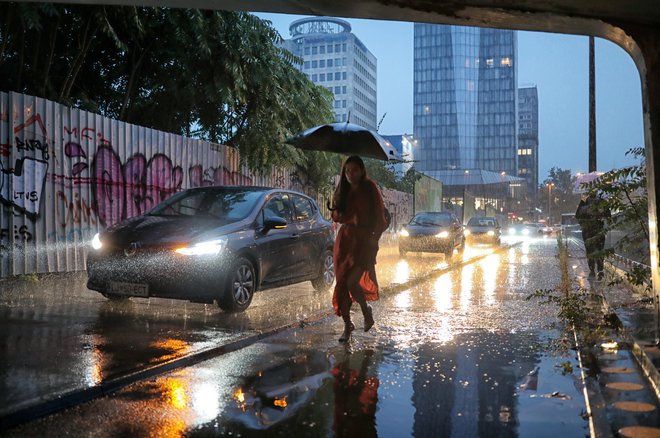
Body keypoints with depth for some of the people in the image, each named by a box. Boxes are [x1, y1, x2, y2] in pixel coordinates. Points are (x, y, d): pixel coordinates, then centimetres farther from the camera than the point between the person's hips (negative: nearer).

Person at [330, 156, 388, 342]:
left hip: (364, 240, -4)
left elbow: (380, 216, -2)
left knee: (351, 281, -16)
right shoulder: (342, 191, 10)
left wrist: (374, 237, -13)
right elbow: (335, 215, 12)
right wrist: (351, 219, -9)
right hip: (345, 239, 4)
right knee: (342, 283, 3)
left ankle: (366, 310, 13)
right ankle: (347, 325, 17)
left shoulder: (370, 189, -2)